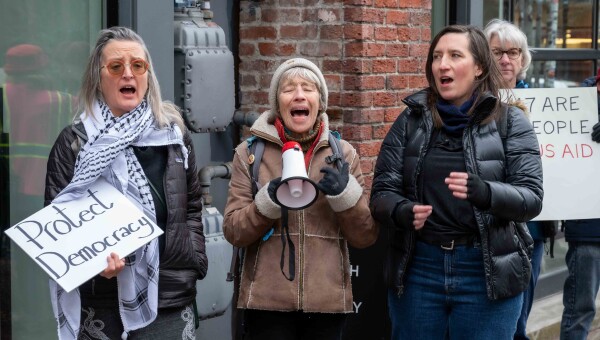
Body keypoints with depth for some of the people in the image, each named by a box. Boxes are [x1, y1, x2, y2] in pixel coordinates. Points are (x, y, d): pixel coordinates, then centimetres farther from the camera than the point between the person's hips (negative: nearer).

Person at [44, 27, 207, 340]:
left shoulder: (173, 134, 9)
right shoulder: (75, 141, 1)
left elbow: (191, 207, 18)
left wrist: (194, 261, 8)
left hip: (170, 301, 2)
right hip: (101, 304, -2)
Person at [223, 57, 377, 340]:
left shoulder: (343, 153, 6)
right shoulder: (250, 152, 2)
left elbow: (365, 236, 3)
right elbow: (233, 232, -1)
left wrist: (345, 193, -13)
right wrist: (269, 200, -17)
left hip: (328, 301, 2)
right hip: (267, 301, -1)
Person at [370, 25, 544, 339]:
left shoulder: (510, 122, 0)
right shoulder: (410, 121, 5)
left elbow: (531, 197, -8)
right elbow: (382, 193, 1)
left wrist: (484, 192, -29)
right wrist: (403, 212, -23)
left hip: (488, 272, -2)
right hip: (417, 269, 2)